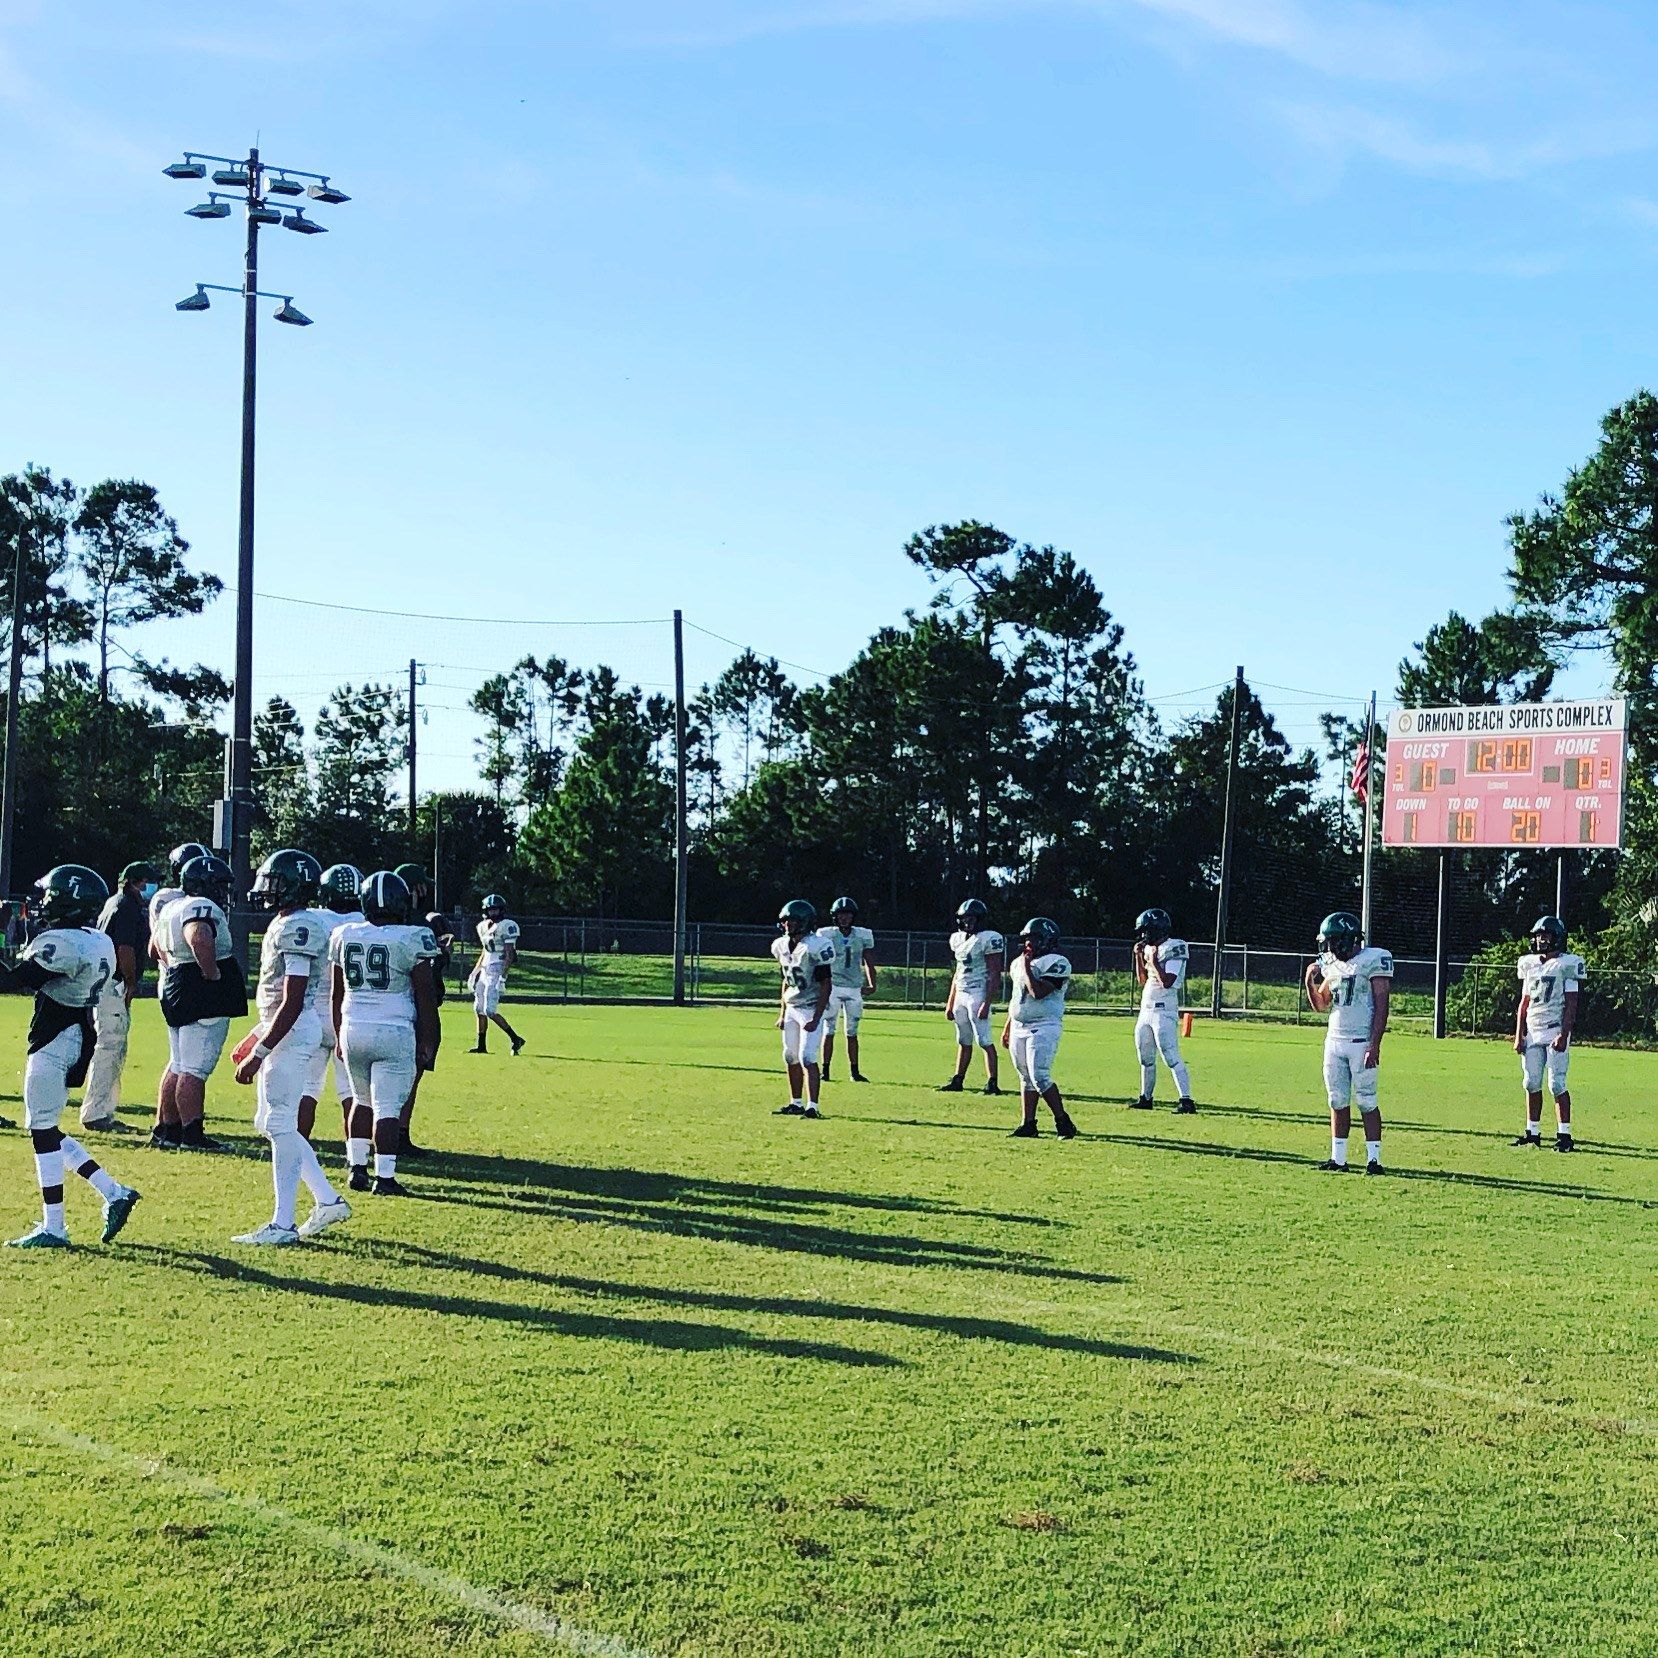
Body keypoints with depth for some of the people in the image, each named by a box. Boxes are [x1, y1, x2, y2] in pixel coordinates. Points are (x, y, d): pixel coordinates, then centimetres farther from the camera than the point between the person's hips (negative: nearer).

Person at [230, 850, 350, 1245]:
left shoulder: (296, 928, -18)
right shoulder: (285, 924, 14)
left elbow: (292, 1005, -22)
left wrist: (258, 1054, -22)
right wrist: (255, 1038, 25)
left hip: (292, 1033, -10)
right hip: (288, 1031, 10)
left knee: (280, 1125, -6)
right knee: (270, 1124, 15)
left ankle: (283, 1224, 0)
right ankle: (328, 1201, 20)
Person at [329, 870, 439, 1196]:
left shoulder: (344, 936, 5)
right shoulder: (412, 939, -8)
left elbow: (337, 993, 12)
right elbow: (425, 997, -5)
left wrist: (340, 1035, 22)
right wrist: (426, 1042, 3)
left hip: (353, 1030, 5)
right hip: (394, 1033, -5)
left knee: (363, 1100, 21)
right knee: (388, 1107, -2)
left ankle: (357, 1168, 21)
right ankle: (384, 1177, -2)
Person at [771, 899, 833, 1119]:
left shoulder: (816, 947, -18)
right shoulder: (781, 946, 6)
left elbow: (826, 985, -17)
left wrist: (816, 1019, -21)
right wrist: (782, 1014, 15)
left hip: (812, 1009, -8)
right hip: (792, 1008, 8)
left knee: (807, 1058, -15)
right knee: (791, 1057, 10)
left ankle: (812, 1107, -15)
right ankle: (796, 1103, 20)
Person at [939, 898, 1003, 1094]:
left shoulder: (989, 939, -11)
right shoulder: (959, 939, 14)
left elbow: (994, 976, -14)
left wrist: (986, 1004, -20)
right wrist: (950, 1003, 19)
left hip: (978, 994, -8)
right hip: (960, 994, 8)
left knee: (984, 1041, -10)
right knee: (963, 1041, 12)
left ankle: (992, 1083, -10)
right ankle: (957, 1080, 16)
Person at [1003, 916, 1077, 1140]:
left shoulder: (1056, 963, -11)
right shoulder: (1019, 962, 15)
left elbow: (1039, 992, -22)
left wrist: (1026, 968, -13)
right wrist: (1007, 1028, 22)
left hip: (1044, 1027, -8)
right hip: (1019, 1027, 8)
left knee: (1039, 1076, -14)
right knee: (1026, 1077, 9)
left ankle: (1063, 1121, -4)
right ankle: (1027, 1125, 12)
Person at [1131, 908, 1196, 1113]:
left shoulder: (1174, 948, -12)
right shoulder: (1149, 949, 13)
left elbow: (1167, 982, -21)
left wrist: (1153, 961, -13)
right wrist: (1139, 957, 9)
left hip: (1164, 1010, -9)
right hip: (1146, 1009, 9)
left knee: (1171, 1056, -15)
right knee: (1145, 1057, 14)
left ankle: (1186, 1099, -16)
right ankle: (1145, 1098, 24)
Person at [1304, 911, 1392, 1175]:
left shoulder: (1374, 960, -8)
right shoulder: (1331, 965, 13)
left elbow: (1381, 1006, -12)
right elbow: (1321, 1006, 21)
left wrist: (1374, 1045, -17)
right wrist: (1311, 981, 3)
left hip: (1361, 1042, -6)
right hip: (1334, 1041, 6)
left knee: (1366, 1101, -5)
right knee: (1338, 1101, 7)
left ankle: (1374, 1159, -1)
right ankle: (1338, 1158, 11)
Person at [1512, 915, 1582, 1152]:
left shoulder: (1566, 965, -4)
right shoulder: (1530, 965, 14)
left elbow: (1571, 1004, -8)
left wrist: (1564, 1035, -16)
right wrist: (1519, 1035, 10)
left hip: (1555, 1032, -6)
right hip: (1532, 1032, 6)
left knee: (1557, 1084, -9)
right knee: (1532, 1083, 6)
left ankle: (1564, 1134, -5)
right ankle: (1533, 1133, 13)